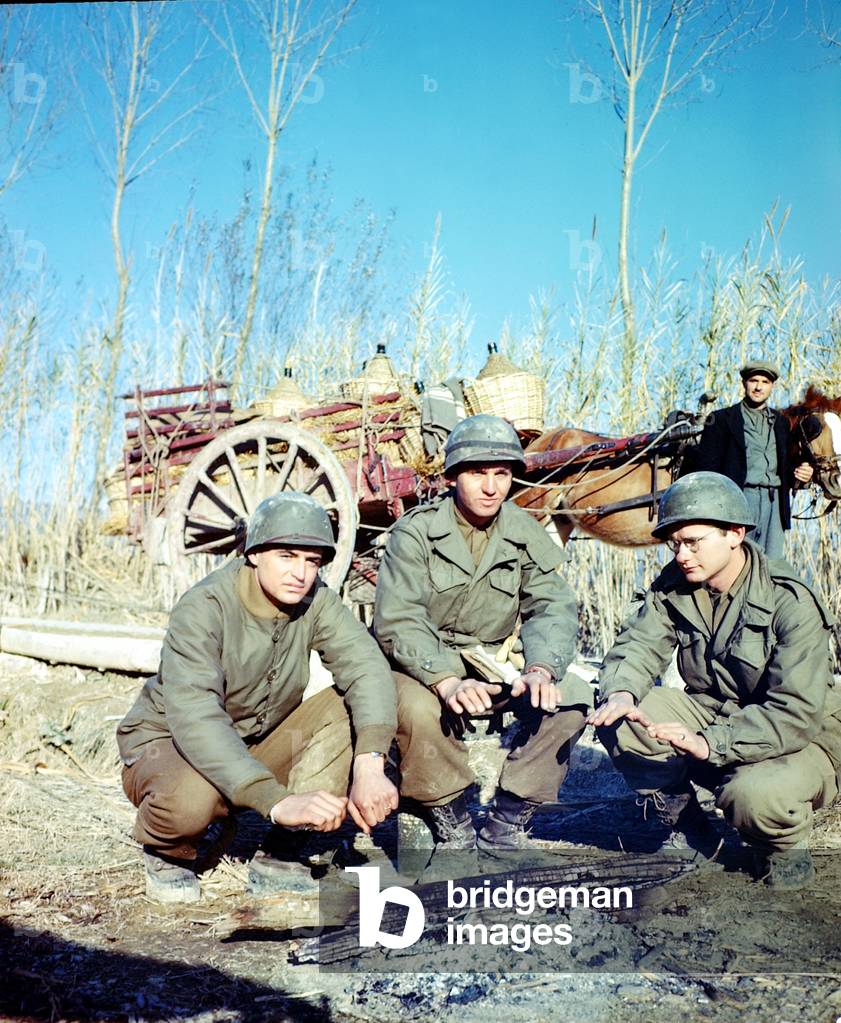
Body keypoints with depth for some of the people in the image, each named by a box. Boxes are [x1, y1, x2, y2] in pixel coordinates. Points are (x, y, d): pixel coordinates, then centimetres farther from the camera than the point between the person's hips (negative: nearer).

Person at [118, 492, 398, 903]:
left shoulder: (315, 600, -12)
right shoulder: (205, 607, -27)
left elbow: (366, 667, -25)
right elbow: (194, 718, -40)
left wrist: (369, 765, -42)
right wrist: (278, 801, -50)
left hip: (257, 743, 5)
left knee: (348, 708, -18)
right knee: (192, 797, -39)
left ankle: (279, 857, -9)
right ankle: (167, 853, 0)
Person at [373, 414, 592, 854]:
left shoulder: (525, 534, 0)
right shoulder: (415, 532, -13)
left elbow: (552, 607, -9)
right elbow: (396, 621, -23)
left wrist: (540, 668, -31)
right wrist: (447, 682, -40)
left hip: (490, 666, 4)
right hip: (422, 665, -4)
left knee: (572, 697, -18)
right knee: (420, 710, -36)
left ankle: (507, 820, -5)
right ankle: (450, 819, -8)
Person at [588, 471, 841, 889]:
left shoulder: (791, 603, -23)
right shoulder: (673, 585, -5)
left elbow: (796, 715, -29)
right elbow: (638, 646, -8)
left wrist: (709, 744, -42)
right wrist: (620, 693, -33)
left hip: (803, 737, -5)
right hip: (713, 711, 6)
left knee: (755, 795, -38)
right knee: (619, 718, -17)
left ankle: (786, 844, 2)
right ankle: (689, 832, 3)